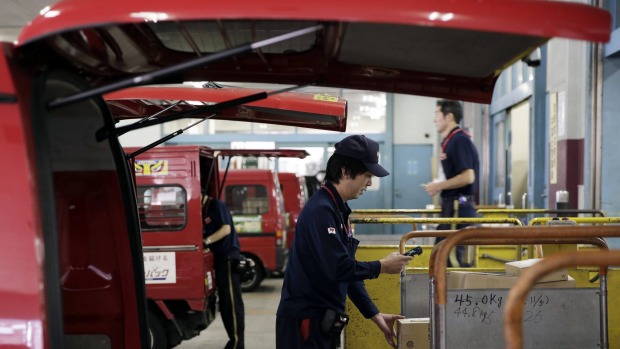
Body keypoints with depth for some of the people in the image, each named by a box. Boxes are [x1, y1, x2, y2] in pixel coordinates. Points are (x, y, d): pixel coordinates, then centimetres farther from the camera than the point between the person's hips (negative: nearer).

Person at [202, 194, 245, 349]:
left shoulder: (217, 206, -8)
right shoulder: (203, 211, 16)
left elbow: (226, 229, -16)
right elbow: (205, 233, 17)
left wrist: (206, 241, -19)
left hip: (228, 257, -9)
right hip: (219, 258, 9)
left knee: (232, 301, -7)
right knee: (224, 301, 11)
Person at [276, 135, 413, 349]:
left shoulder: (338, 210, 11)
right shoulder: (321, 210, -19)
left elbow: (349, 270, 14)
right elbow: (338, 268, -25)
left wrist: (374, 314, 11)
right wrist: (382, 267, -10)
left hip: (322, 320, 9)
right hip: (304, 321, -9)